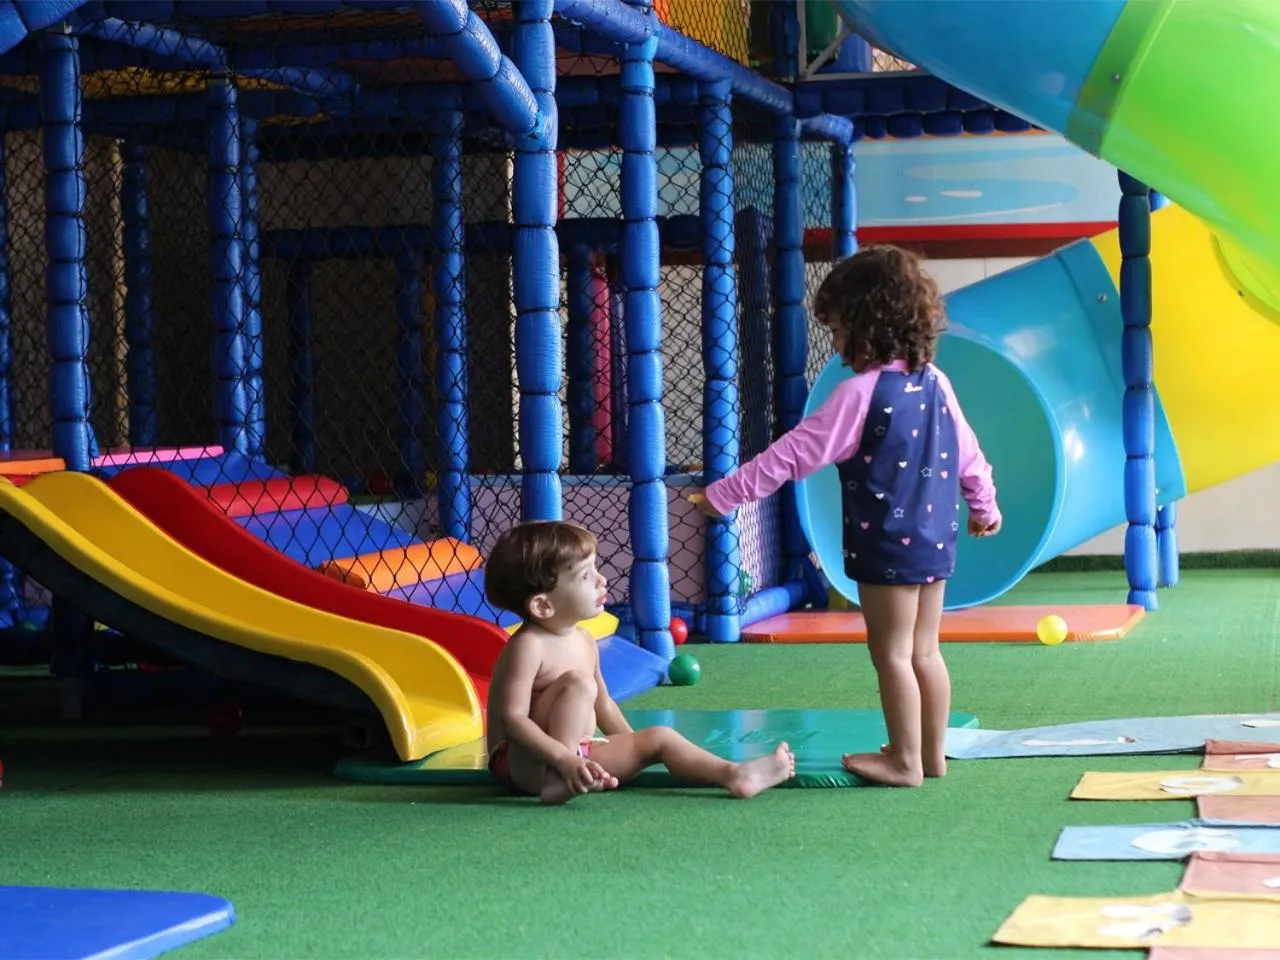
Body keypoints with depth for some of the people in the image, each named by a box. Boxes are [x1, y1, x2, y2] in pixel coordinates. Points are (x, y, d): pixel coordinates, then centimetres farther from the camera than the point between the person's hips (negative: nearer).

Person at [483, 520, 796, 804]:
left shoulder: (584, 642, 10)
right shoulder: (529, 645, -18)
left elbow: (603, 706, 22)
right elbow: (513, 718, -24)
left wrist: (633, 750, 14)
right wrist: (565, 760, -35)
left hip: (577, 754, 9)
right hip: (527, 761, -9)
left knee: (658, 737, -3)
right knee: (577, 683, -26)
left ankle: (734, 774, -20)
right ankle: (558, 780, -35)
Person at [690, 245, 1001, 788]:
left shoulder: (862, 393, -17)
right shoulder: (934, 383, 4)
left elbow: (795, 453, -18)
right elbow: (967, 452, 15)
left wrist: (724, 495, -14)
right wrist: (984, 505, 33)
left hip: (886, 543, -8)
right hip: (935, 539, 8)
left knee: (892, 652, 3)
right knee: (924, 650, 15)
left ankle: (906, 760, 9)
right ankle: (933, 754, 23)